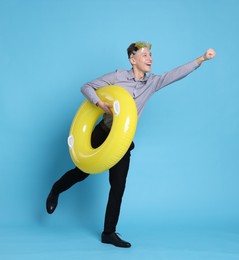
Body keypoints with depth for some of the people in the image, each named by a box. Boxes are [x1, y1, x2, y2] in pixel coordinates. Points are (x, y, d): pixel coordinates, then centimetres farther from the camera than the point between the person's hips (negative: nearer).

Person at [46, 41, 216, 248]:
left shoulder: (153, 82, 0)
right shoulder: (118, 76, -10)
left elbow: (177, 73, -9)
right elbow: (87, 87, -8)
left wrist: (202, 58, -19)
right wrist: (99, 103, -25)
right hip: (102, 134, -3)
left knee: (118, 186, 2)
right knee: (82, 172, 10)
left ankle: (109, 233, 12)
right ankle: (56, 190, 42)